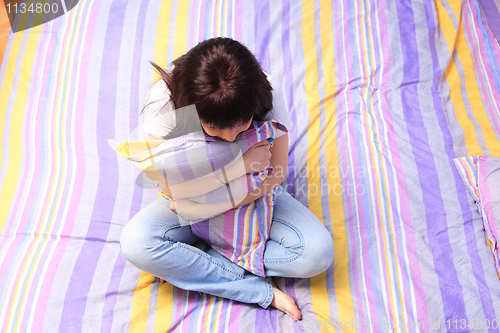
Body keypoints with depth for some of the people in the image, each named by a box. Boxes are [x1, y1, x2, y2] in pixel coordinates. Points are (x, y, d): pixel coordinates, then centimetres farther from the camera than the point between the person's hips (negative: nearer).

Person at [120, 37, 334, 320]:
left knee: (319, 252, -23)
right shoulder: (165, 98, -27)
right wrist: (241, 165, -33)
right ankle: (264, 291, -21)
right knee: (136, 243, -29)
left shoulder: (267, 92, -25)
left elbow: (277, 174, -16)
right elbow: (169, 186, -25)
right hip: (196, 194, 0)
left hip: (256, 196, 1)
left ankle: (188, 262, -15)